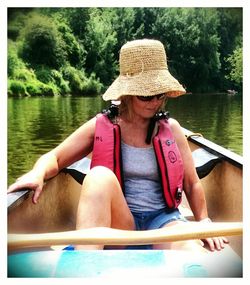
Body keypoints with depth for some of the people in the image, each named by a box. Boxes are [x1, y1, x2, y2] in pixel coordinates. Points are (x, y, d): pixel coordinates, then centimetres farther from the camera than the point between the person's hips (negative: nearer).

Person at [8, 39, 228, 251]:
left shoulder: (171, 129, 6)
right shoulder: (101, 127, 3)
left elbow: (192, 184, 12)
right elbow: (54, 157, 1)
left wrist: (204, 221, -1)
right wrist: (38, 173, -21)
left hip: (162, 220, 0)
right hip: (118, 223, 0)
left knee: (194, 252, -34)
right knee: (100, 176, -34)